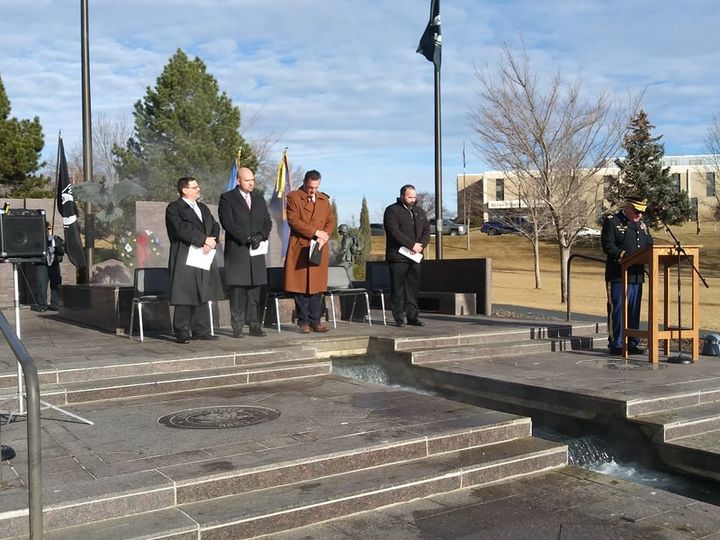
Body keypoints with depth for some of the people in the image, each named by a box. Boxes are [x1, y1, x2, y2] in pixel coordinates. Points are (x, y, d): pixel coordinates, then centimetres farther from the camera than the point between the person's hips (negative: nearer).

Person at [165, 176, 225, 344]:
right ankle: (182, 332, -1)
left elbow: (215, 226, 11)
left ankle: (200, 330, 16)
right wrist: (204, 240, -18)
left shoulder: (203, 208, 21)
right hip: (184, 259, -7)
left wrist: (210, 242, -8)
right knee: (184, 296, -6)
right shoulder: (174, 208, -3)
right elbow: (182, 229, -17)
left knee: (202, 295, 10)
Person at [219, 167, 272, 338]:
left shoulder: (259, 198, 18)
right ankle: (237, 326, 1)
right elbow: (228, 224, -9)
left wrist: (260, 235, -6)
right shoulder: (227, 198, 1)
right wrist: (248, 238, -15)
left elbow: (267, 221, 14)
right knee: (237, 290, -3)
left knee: (254, 289, 5)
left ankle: (254, 325, 9)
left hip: (256, 251, 5)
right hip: (236, 251, -4)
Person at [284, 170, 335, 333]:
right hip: (300, 248, -4)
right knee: (301, 286, -1)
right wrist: (315, 232, -12)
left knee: (317, 287, 3)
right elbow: (293, 221, -10)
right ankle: (304, 322, 6)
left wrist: (324, 237, -7)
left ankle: (315, 321, 9)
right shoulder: (293, 197, 1)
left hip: (319, 249, 4)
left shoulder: (324, 199, 17)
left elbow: (331, 220, 12)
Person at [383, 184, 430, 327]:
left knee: (413, 287, 7)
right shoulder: (392, 210, -3)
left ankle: (413, 316, 11)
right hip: (398, 256, -6)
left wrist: (421, 245, -8)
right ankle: (399, 317, 1)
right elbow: (394, 232, -14)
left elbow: (427, 230, 11)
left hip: (415, 256, 6)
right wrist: (412, 245, -17)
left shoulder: (419, 211, 18)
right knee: (398, 288, -3)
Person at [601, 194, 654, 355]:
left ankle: (632, 343, 17)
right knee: (617, 310, -4)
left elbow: (649, 244, 22)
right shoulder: (612, 222, -3)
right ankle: (615, 344, 2)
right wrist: (624, 256, -23)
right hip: (618, 275, -7)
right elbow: (607, 245, -12)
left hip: (637, 274, 7)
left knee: (634, 311, 10)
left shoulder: (642, 224, 19)